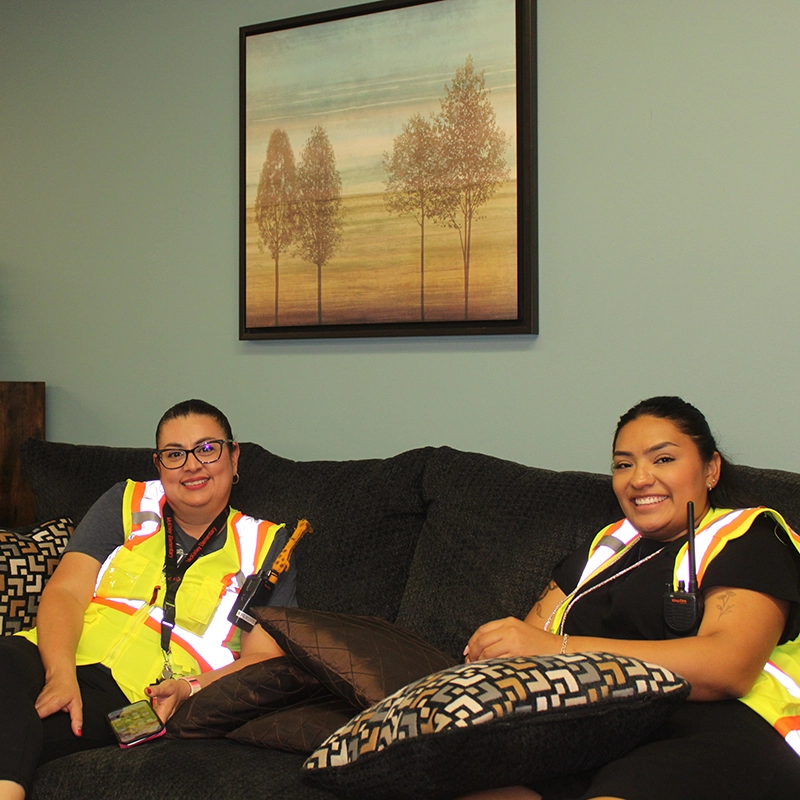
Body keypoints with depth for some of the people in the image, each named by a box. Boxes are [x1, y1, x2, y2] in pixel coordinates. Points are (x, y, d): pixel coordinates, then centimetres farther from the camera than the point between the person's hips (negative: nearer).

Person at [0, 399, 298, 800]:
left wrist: (190, 687, -15)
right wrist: (61, 674, -16)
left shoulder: (264, 545, 15)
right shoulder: (128, 504, 19)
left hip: (131, 696, -3)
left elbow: (263, 656, 6)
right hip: (53, 660, 4)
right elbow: (65, 592, 6)